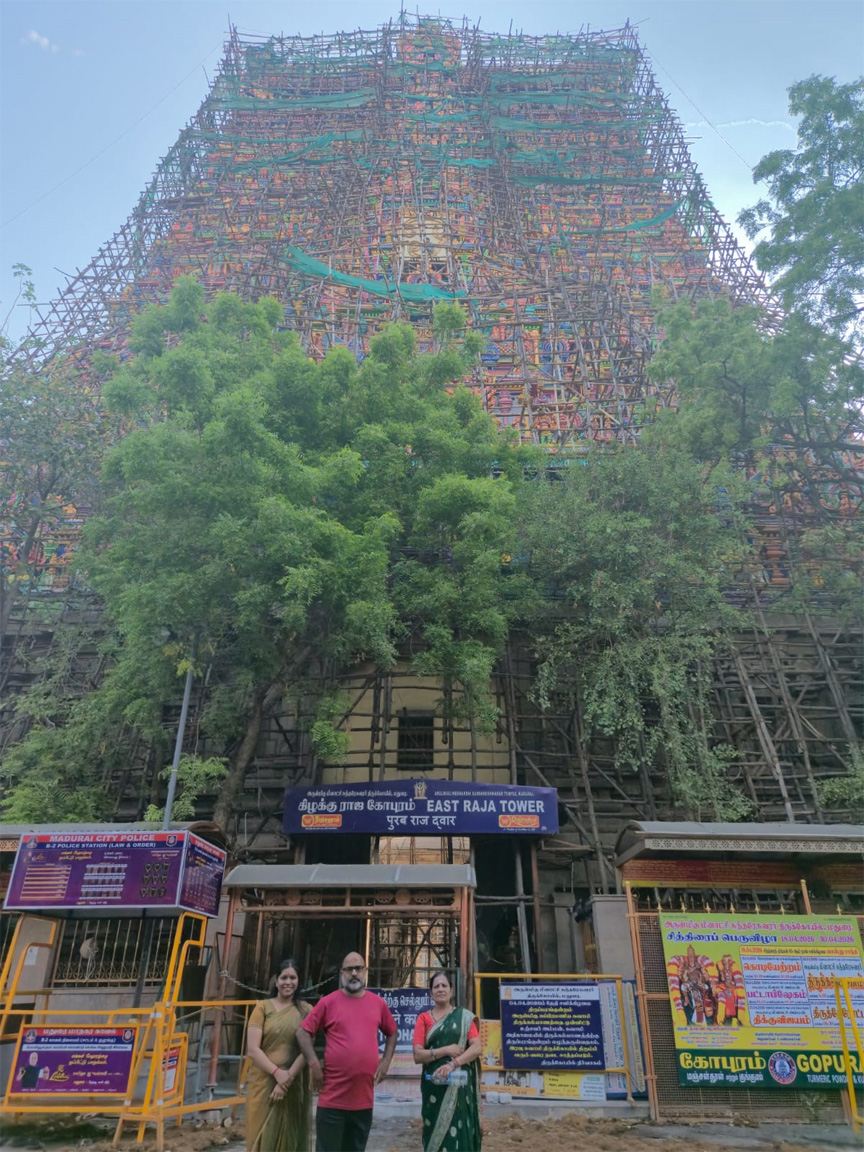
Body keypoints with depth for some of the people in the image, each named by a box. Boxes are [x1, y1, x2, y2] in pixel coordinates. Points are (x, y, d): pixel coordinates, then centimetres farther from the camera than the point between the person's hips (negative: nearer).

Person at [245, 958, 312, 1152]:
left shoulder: (306, 1010, 3)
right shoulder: (263, 1007, 0)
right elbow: (252, 1049, -6)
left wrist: (288, 1077, -14)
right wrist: (277, 1072, -15)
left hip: (294, 1085, 1)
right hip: (264, 1083, -1)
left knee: (290, 1136, 6)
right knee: (263, 1136, 0)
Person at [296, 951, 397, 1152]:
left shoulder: (378, 1003, 4)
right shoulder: (328, 1002, -5)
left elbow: (392, 1032, 17)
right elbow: (303, 1032, -3)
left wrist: (386, 1061, 5)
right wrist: (314, 1064, -12)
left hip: (364, 1096, 3)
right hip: (333, 1096, -3)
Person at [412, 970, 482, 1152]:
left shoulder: (464, 1017, 5)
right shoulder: (424, 1018, 5)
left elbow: (477, 1047, -5)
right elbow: (417, 1056, -2)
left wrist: (453, 1064, -18)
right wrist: (445, 1050, -13)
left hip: (459, 1084, 0)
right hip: (434, 1085, 0)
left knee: (459, 1132, -4)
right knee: (436, 1132, 0)